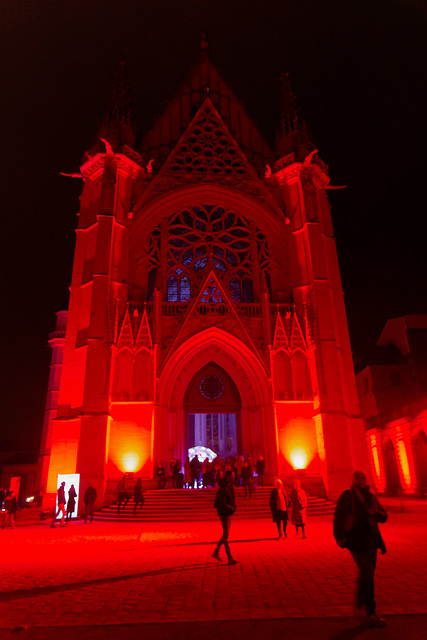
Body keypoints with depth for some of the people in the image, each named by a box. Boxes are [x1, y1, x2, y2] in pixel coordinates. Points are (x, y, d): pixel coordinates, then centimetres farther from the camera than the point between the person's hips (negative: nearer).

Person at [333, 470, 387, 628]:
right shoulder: (347, 496, -5)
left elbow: (383, 517, 12)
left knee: (367, 573, 14)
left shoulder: (371, 497, 12)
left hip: (371, 540, 6)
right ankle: (371, 614, 0)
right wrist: (339, 537, -12)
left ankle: (360, 603, 35)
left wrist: (375, 513, -10)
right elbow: (338, 517, -7)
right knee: (367, 573, -9)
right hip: (356, 541, -6)